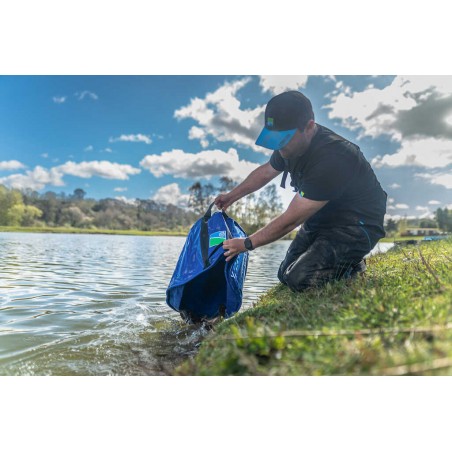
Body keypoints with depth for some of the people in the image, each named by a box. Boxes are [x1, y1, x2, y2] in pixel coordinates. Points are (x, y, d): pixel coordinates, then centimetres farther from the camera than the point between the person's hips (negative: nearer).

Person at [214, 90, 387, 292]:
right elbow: (266, 171, 16)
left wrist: (247, 244, -17)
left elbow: (290, 220, -28)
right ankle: (343, 260, 22)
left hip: (356, 226, -8)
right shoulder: (293, 143, -6)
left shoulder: (331, 160, -34)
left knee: (299, 279, -25)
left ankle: (352, 268, 1)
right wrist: (232, 196, 12)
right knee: (285, 275, 9)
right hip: (322, 220, 9)